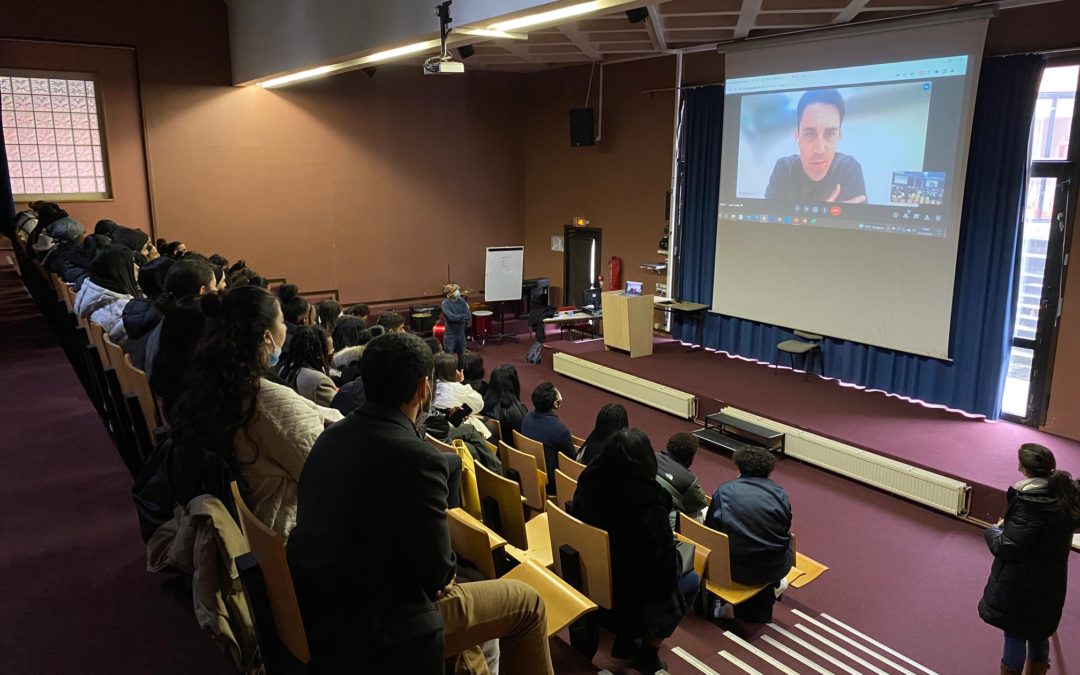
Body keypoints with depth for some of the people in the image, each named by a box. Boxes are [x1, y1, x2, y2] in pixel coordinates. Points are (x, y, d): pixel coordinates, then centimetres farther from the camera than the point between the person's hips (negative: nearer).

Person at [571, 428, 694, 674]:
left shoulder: (589, 481, -13)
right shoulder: (649, 500, -33)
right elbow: (663, 555, -26)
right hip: (630, 585, -6)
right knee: (691, 580, 21)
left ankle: (626, 638, 30)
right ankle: (648, 654, 24)